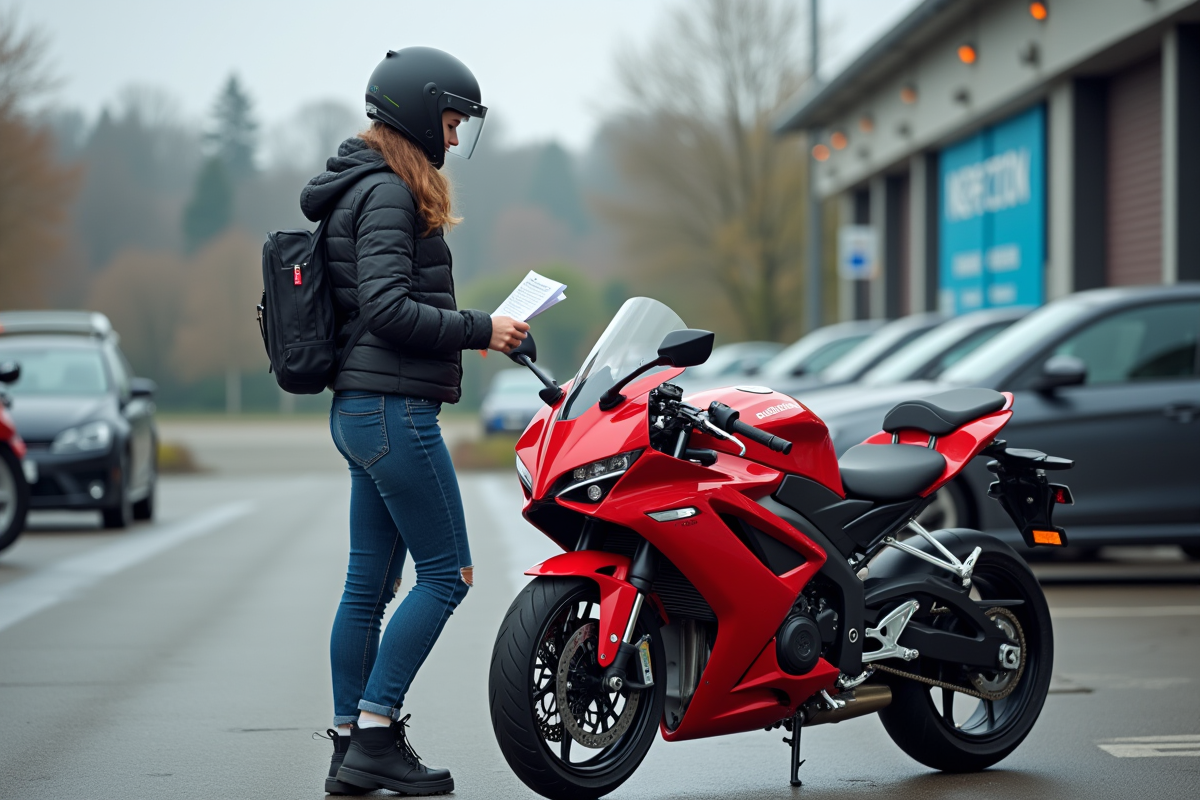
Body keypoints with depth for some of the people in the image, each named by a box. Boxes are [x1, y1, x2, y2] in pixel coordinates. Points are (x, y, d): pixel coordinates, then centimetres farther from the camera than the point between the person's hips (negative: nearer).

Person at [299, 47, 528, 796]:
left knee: (370, 583, 10)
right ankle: (374, 734, -4)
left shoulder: (370, 189, 19)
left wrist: (469, 333, 13)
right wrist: (479, 329, -13)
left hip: (365, 410, 10)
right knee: (446, 572, -5)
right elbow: (386, 307, -21)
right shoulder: (386, 193, -12)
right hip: (394, 408, -10)